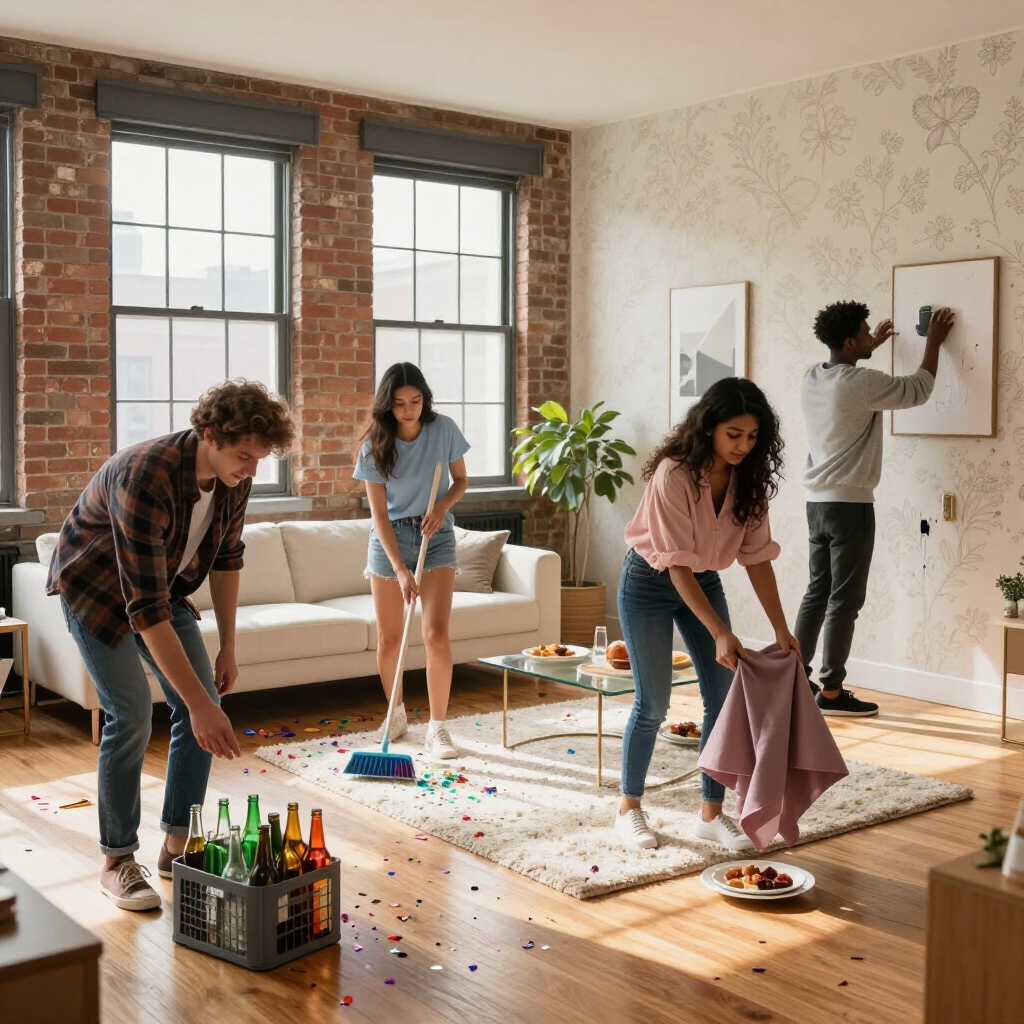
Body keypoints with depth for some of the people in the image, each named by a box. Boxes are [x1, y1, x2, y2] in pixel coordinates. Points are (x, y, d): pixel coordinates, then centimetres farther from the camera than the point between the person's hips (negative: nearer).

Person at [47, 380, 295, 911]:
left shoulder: (233, 476, -18)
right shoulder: (147, 478, -40)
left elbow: (226, 558, 0)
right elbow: (146, 608, -43)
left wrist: (228, 646, -1)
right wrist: (199, 704, -44)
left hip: (164, 583, 7)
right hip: (96, 588, -6)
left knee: (204, 706, -3)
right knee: (131, 714, -17)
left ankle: (177, 845, 11)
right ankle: (117, 861, 1)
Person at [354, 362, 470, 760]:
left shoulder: (444, 429, -10)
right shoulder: (374, 446, -13)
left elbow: (460, 480, 4)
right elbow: (379, 513, -14)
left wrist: (442, 506, -18)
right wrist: (400, 570, -23)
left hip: (436, 536, 0)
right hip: (390, 537, 0)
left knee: (436, 635, -13)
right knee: (388, 638, 5)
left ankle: (437, 727, -4)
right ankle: (397, 715, 27)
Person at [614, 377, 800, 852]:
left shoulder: (748, 478, -11)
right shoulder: (674, 474, -29)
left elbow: (757, 556, -6)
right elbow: (677, 565, -30)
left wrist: (781, 631, -10)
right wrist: (721, 634, -34)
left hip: (705, 582, 6)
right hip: (650, 583, -6)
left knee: (723, 697, 0)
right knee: (653, 704, -2)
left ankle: (711, 813, 12)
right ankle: (629, 810, 16)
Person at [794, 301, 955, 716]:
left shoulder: (812, 379, 6)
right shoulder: (861, 383, -17)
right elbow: (917, 390, -3)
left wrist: (870, 348, 38)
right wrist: (934, 342, 9)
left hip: (817, 502, 8)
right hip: (850, 504, -8)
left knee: (817, 591, 15)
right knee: (845, 599, -2)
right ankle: (831, 692, 2)